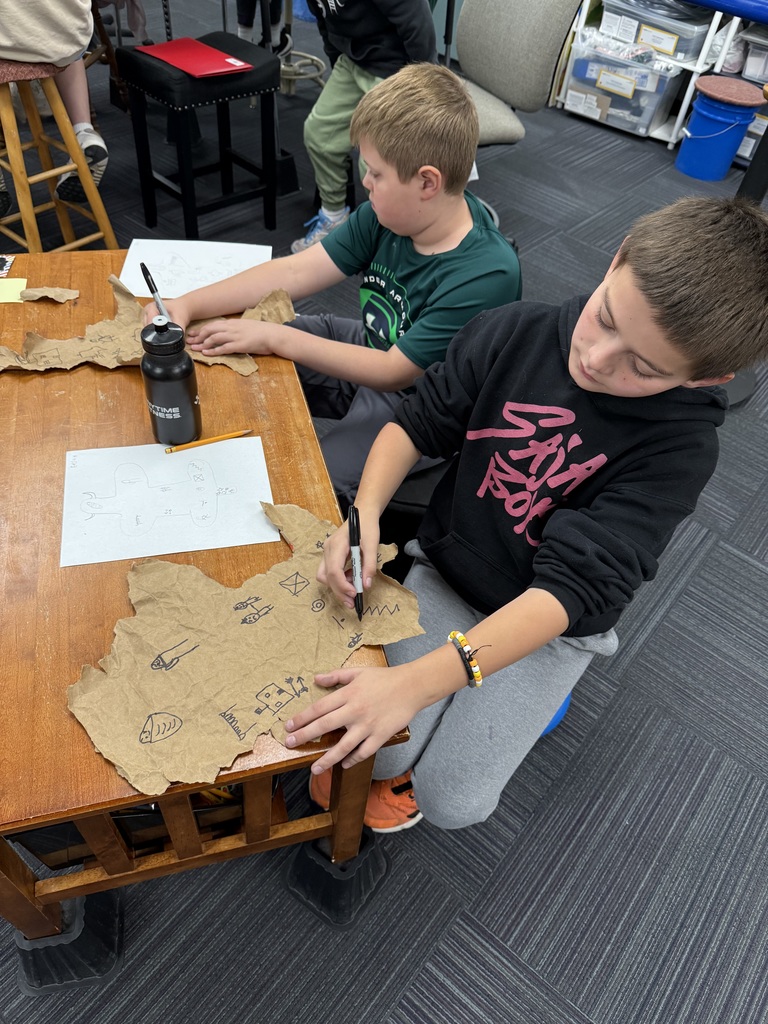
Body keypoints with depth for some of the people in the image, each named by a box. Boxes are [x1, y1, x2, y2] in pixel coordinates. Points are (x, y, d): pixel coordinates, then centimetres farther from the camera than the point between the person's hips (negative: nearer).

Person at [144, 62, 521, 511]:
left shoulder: (488, 274, -28)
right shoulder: (388, 215, -7)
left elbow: (394, 370, -26)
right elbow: (296, 272, -7)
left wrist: (276, 337, -26)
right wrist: (187, 306, -15)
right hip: (367, 344, 7)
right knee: (233, 358, 3)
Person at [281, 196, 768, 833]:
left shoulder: (680, 447, -25)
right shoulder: (513, 334, -17)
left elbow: (573, 586, -32)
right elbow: (419, 424, -4)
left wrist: (414, 682, -42)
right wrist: (363, 514, -24)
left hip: (553, 626, -1)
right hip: (445, 572, 2)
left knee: (451, 802, -7)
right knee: (372, 753, -12)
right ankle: (376, 763, 24)